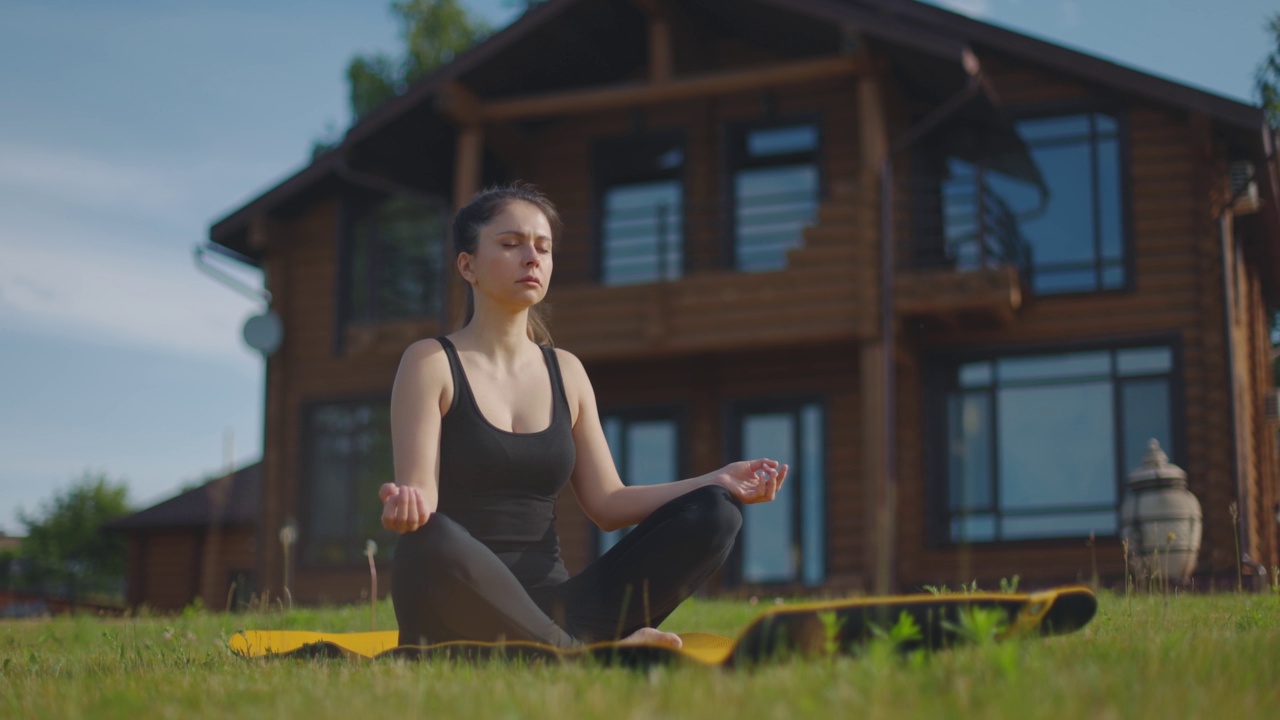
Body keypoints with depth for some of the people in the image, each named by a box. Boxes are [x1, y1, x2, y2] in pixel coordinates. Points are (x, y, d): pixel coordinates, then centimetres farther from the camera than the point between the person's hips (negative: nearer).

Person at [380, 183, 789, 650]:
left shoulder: (566, 372, 17)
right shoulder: (431, 363, 2)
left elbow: (608, 503, 12)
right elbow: (419, 495, -9)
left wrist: (717, 482, 0)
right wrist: (407, 504, -34)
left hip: (547, 609, 5)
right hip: (461, 612, -5)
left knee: (712, 515, -12)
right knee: (432, 543, -40)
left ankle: (543, 649, -26)